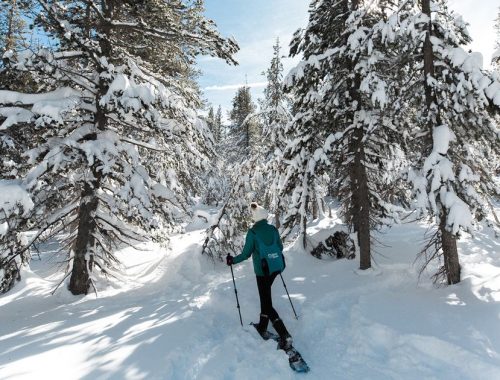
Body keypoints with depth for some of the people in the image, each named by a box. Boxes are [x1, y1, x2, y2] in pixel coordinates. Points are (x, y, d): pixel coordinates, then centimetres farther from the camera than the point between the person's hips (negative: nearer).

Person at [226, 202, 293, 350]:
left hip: (262, 270, -6)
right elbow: (280, 247, 12)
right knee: (265, 296, 24)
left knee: (267, 302, 0)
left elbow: (246, 253, -13)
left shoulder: (253, 232, -15)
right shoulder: (273, 229, 1)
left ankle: (284, 335, -8)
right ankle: (263, 327, 35)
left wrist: (232, 260, 3)